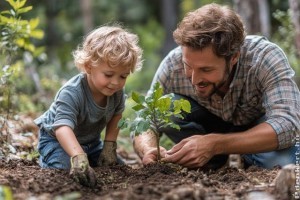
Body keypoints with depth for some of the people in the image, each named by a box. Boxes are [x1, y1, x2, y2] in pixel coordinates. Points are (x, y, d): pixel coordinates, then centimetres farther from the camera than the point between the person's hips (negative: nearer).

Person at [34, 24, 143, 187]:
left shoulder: (117, 91, -19)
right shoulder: (71, 93, -40)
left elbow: (116, 115, 2)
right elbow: (63, 127, -54)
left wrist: (110, 145, -7)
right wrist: (78, 156, -70)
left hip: (91, 140, 6)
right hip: (56, 139, -6)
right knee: (65, 168, -31)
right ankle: (46, 159, 4)